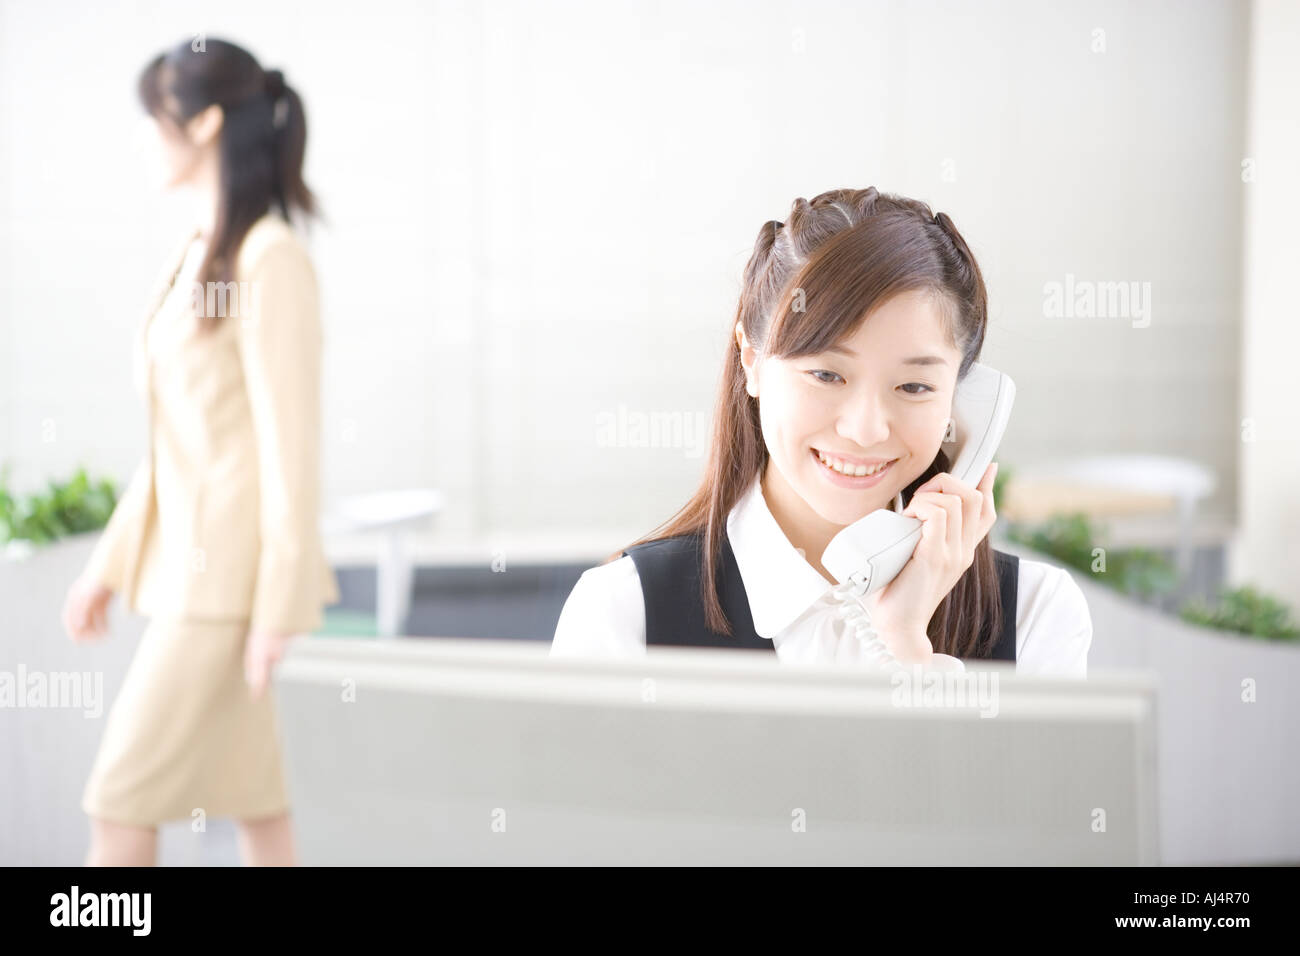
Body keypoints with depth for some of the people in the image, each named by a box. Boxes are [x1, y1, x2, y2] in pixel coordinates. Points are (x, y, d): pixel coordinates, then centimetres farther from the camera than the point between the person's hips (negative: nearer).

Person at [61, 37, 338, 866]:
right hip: (189, 563, 9)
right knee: (251, 799, 12)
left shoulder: (271, 259, -15)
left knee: (121, 799, -4)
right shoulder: (198, 258, 13)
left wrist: (279, 608, -18)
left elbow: (292, 439, -17)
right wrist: (110, 565, 18)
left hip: (233, 571, -9)